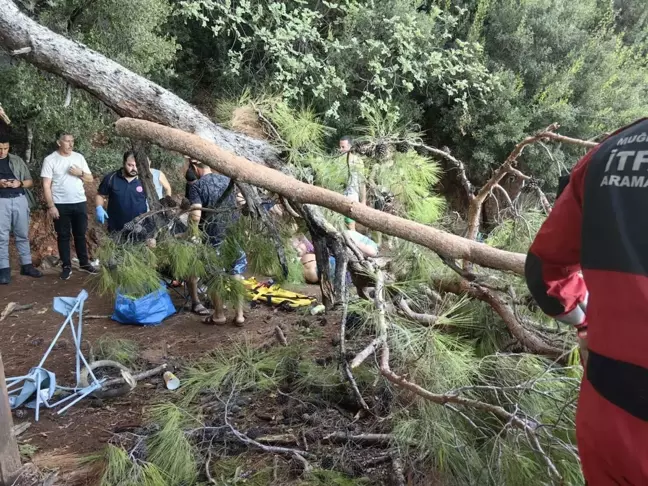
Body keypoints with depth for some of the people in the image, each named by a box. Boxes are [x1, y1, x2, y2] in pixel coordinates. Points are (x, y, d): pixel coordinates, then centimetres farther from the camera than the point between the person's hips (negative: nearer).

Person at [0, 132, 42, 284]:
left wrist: (20, 183, -9)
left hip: (19, 200, 2)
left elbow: (30, 181, 12)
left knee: (23, 235, 8)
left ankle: (26, 266, 15)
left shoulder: (17, 160, 10)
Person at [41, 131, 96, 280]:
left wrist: (80, 173, -12)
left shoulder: (79, 157, 5)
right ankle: (66, 266, 14)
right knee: (63, 236, 6)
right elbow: (46, 186, -8)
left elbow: (90, 179, 9)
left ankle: (84, 263, 22)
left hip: (80, 203, 3)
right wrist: (51, 206, -13)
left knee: (80, 234, 11)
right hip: (60, 205, -3)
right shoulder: (50, 160, -6)